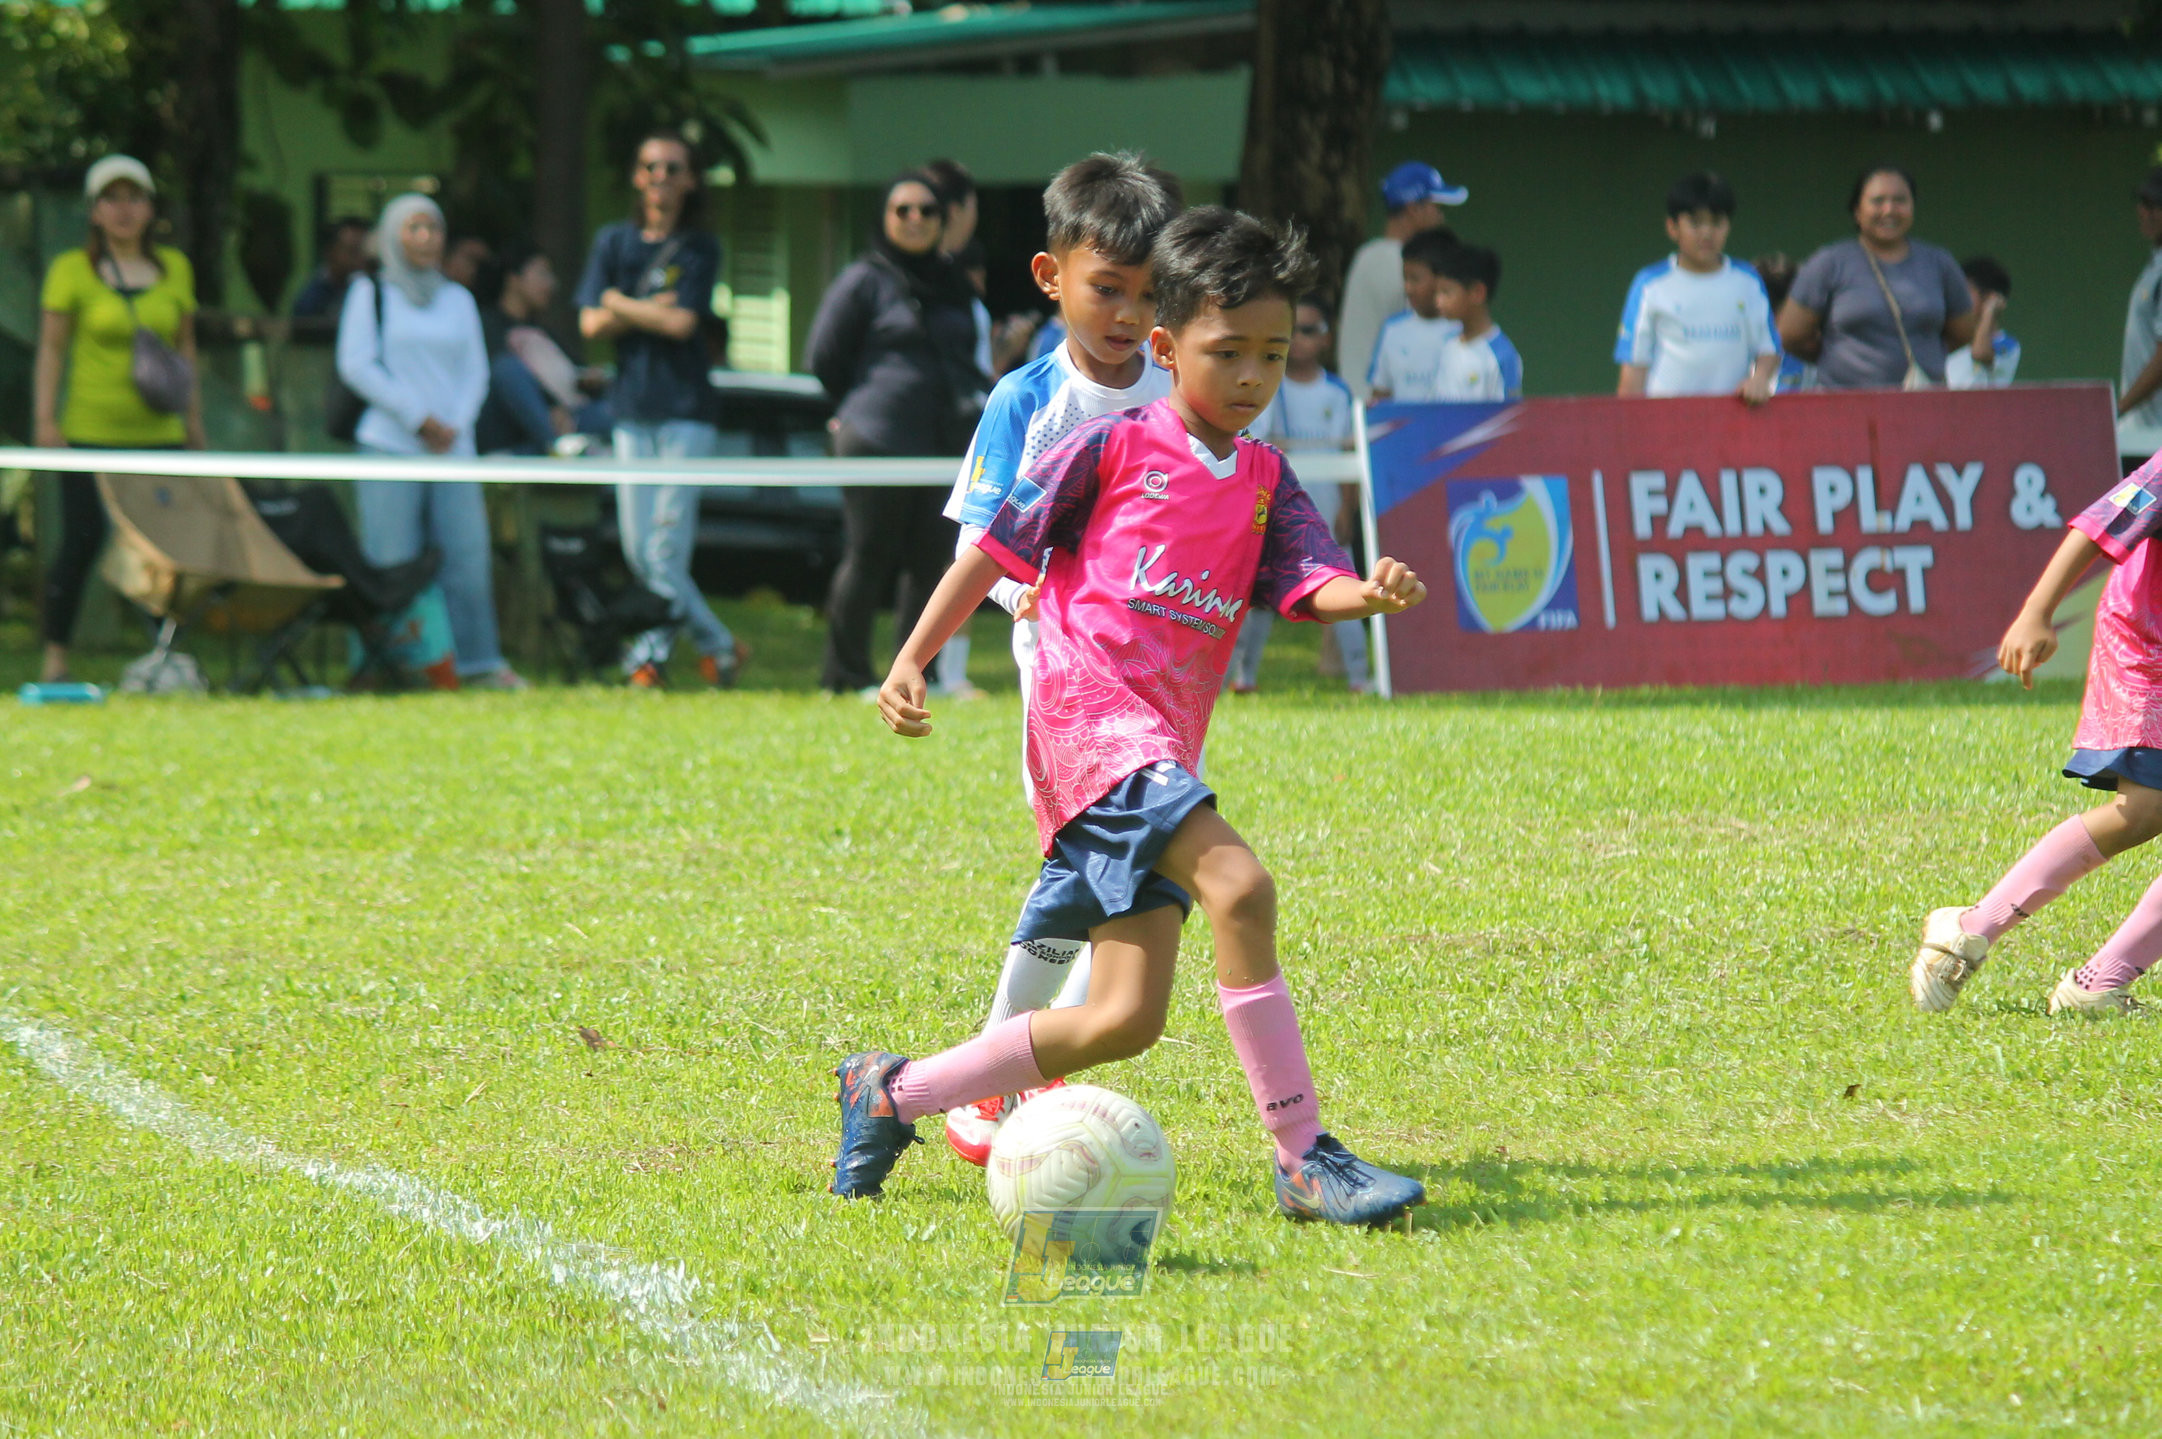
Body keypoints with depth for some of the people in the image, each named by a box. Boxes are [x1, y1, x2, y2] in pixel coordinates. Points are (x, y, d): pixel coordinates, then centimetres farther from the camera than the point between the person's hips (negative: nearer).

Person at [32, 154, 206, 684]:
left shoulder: (175, 268, 10)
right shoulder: (71, 271, 0)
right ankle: (55, 657, 5)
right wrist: (44, 419, -6)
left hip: (159, 434, 3)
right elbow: (50, 348, 1)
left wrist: (193, 417, 14)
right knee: (82, 541, -4)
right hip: (91, 433, -3)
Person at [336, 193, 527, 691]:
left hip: (452, 445, 3)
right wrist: (417, 418, -9)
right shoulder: (370, 293, 6)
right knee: (392, 561, -6)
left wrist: (454, 425, -5)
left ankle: (478, 662, 0)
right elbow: (356, 365, -4)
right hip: (390, 444, -3)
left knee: (468, 552, -4)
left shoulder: (458, 300, 18)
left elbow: (475, 370, 14)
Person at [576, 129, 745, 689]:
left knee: (666, 548, -10)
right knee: (638, 550, 1)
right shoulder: (613, 242, 12)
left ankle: (650, 654, -1)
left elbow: (682, 322, -11)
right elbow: (591, 324, 3)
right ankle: (717, 644, 10)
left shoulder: (700, 249, 2)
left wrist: (620, 305, 0)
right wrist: (652, 309, -7)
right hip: (632, 407, 4)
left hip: (686, 410, -4)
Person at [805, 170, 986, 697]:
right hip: (877, 443, -5)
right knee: (869, 558, -3)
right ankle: (845, 673, 6)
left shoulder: (952, 283, 15)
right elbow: (823, 358, 1)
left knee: (930, 562, 4)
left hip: (943, 444, 5)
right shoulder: (864, 281, -2)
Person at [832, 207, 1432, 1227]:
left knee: (1125, 1020, 2)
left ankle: (891, 1095, 18)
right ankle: (1304, 1161, -27)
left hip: (1163, 746, 7)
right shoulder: (1115, 446, 2)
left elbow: (1314, 582, 2)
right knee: (1237, 885, -28)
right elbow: (999, 548, 6)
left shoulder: (1263, 479, 17)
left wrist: (1370, 593, -21)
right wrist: (911, 660, 0)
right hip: (1090, 710, -7)